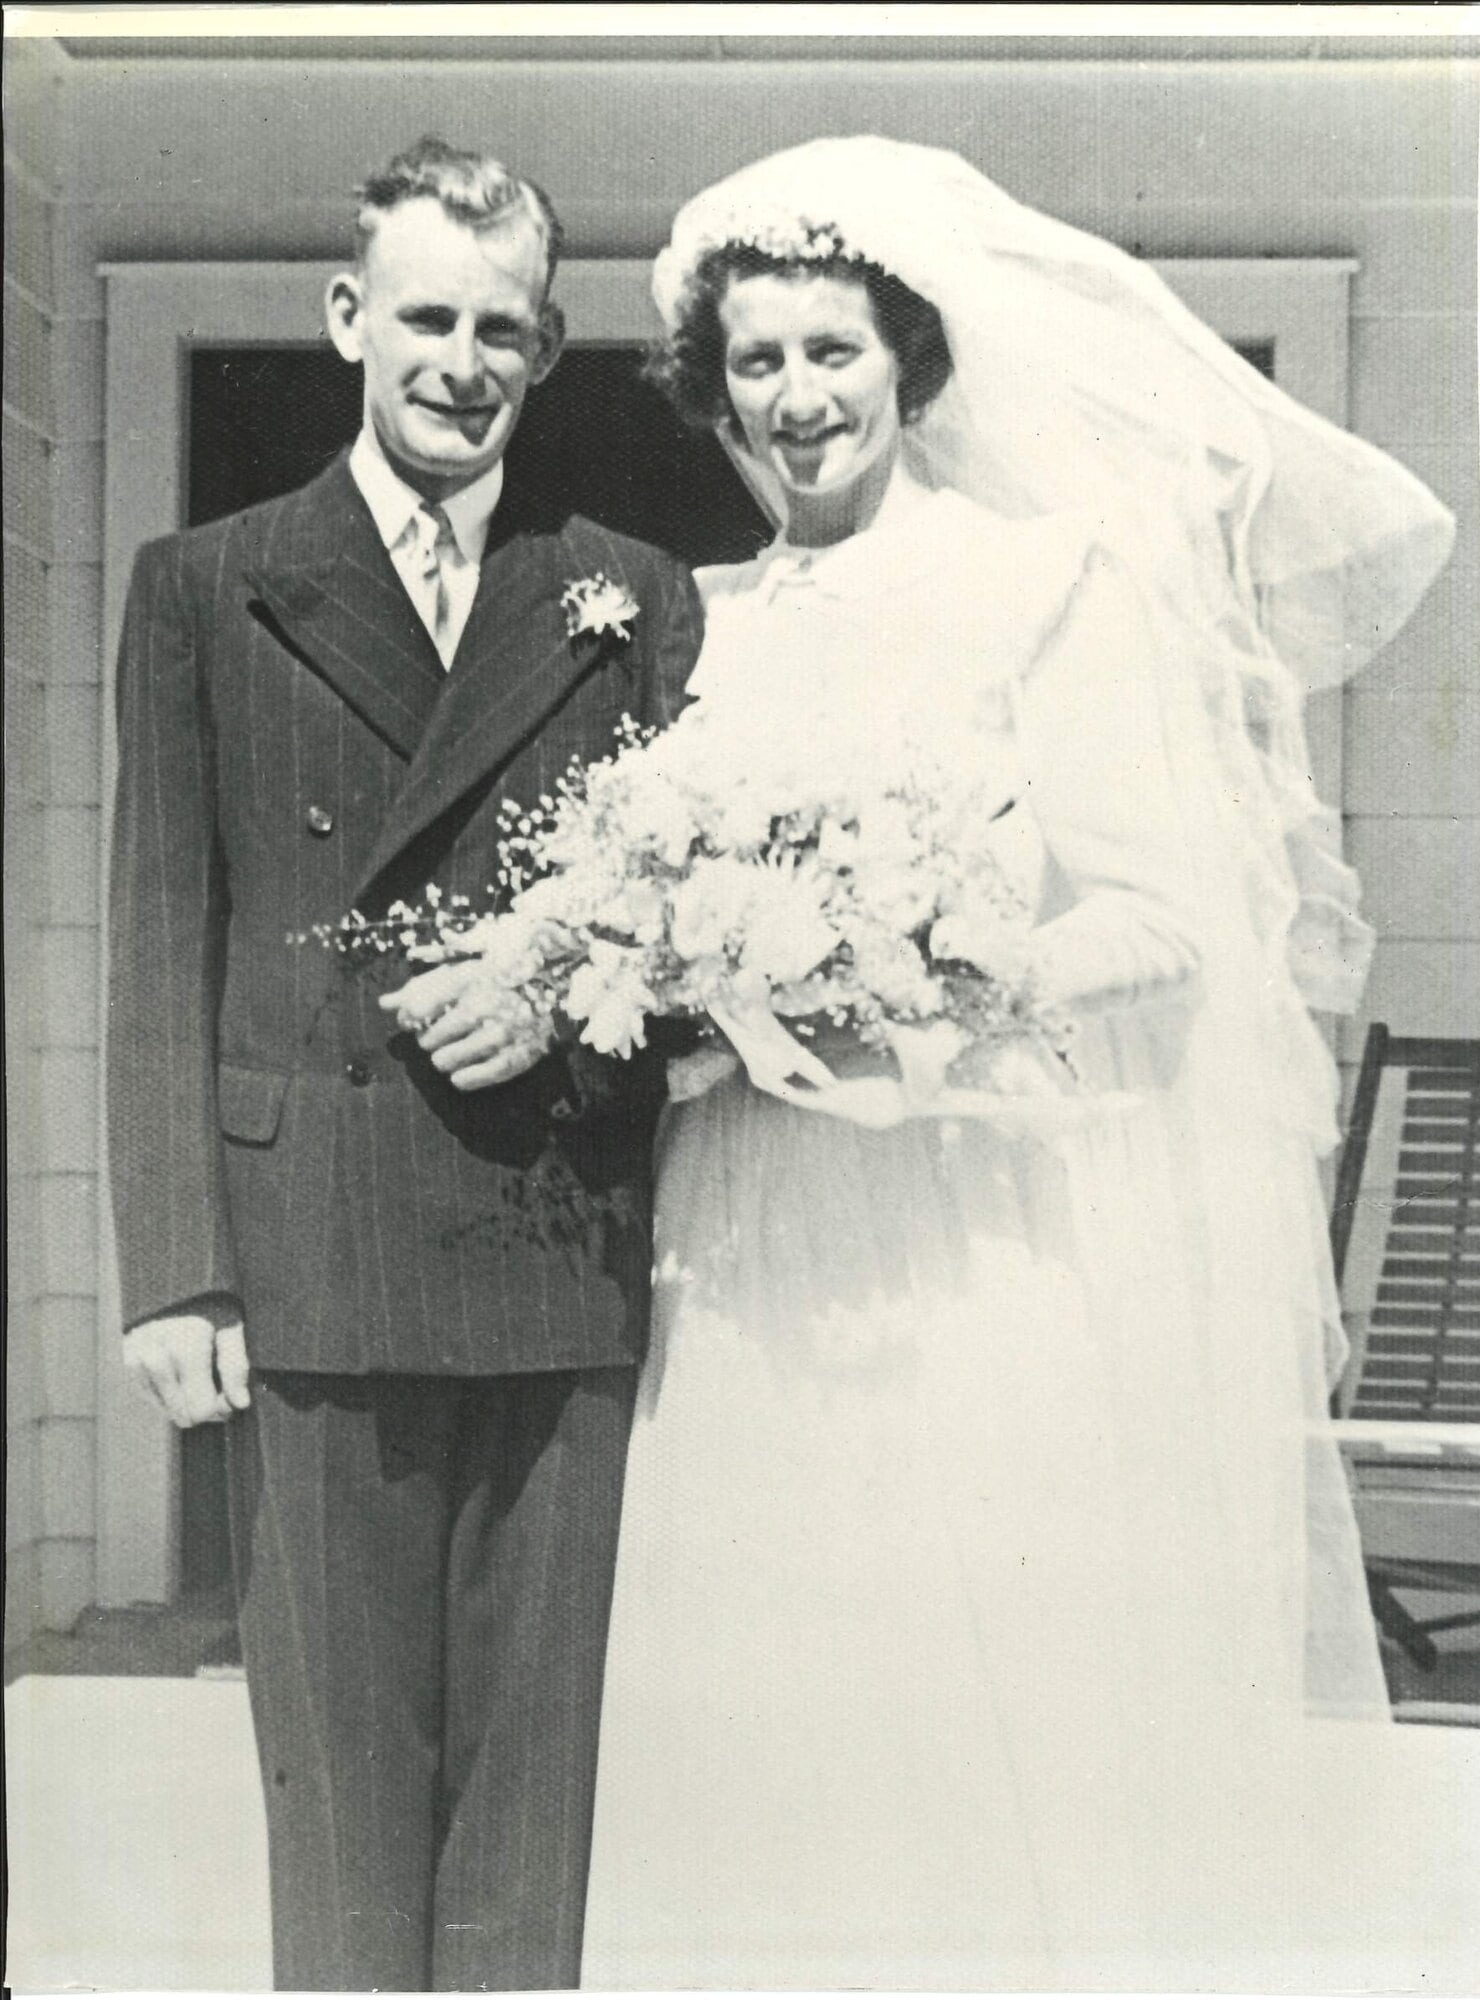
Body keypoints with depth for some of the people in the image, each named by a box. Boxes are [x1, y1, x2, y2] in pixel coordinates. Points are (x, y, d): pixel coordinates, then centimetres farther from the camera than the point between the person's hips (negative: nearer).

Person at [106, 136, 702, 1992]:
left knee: (536, 1781, 7)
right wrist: (172, 1266, -5)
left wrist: (573, 1002, -5)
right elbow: (161, 940, 3)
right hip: (312, 1262, -1)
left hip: (572, 1264, 2)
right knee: (342, 1782, 4)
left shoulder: (639, 601, 14)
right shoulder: (204, 588, 9)